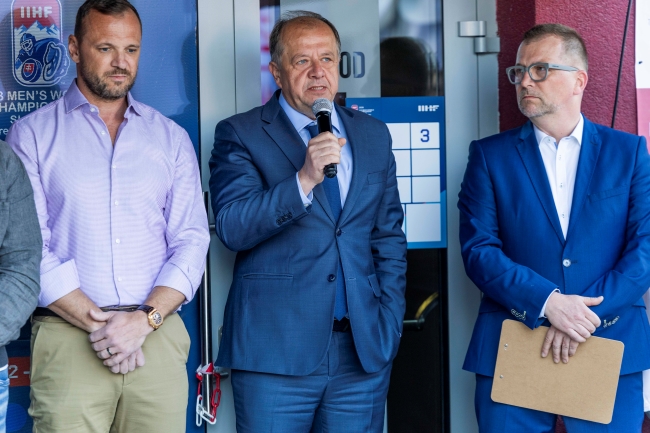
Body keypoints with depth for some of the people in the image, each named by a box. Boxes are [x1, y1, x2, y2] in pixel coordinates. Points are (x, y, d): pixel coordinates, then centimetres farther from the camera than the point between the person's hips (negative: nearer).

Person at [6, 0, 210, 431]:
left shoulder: (171, 138, 13)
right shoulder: (32, 134, 6)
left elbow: (191, 241, 6)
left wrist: (143, 319, -9)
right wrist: (96, 322, -11)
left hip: (157, 334, 2)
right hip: (69, 339, -2)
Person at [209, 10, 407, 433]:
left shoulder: (373, 135, 13)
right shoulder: (240, 135, 0)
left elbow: (389, 236, 14)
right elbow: (232, 228, -12)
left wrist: (389, 321, 5)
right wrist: (304, 179, -23)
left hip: (365, 350, 4)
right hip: (276, 350, -3)